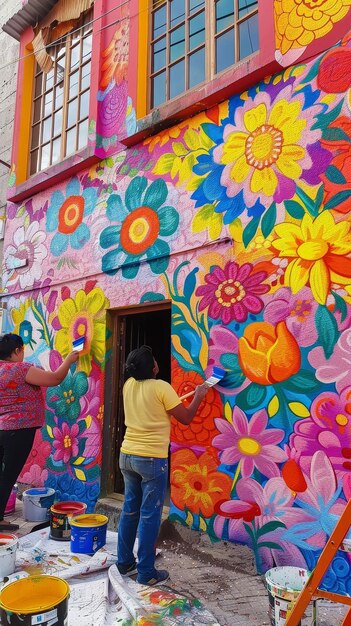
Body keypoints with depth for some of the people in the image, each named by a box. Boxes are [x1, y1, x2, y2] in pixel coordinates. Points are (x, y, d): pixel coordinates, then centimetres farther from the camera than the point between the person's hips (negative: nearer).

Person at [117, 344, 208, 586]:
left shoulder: (128, 385, 3)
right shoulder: (161, 387, -16)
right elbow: (186, 418, -8)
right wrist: (199, 396, 6)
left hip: (127, 455, 7)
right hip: (152, 459, -6)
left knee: (130, 510, 18)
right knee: (150, 515, 4)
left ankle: (125, 562, 30)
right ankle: (146, 573, 14)